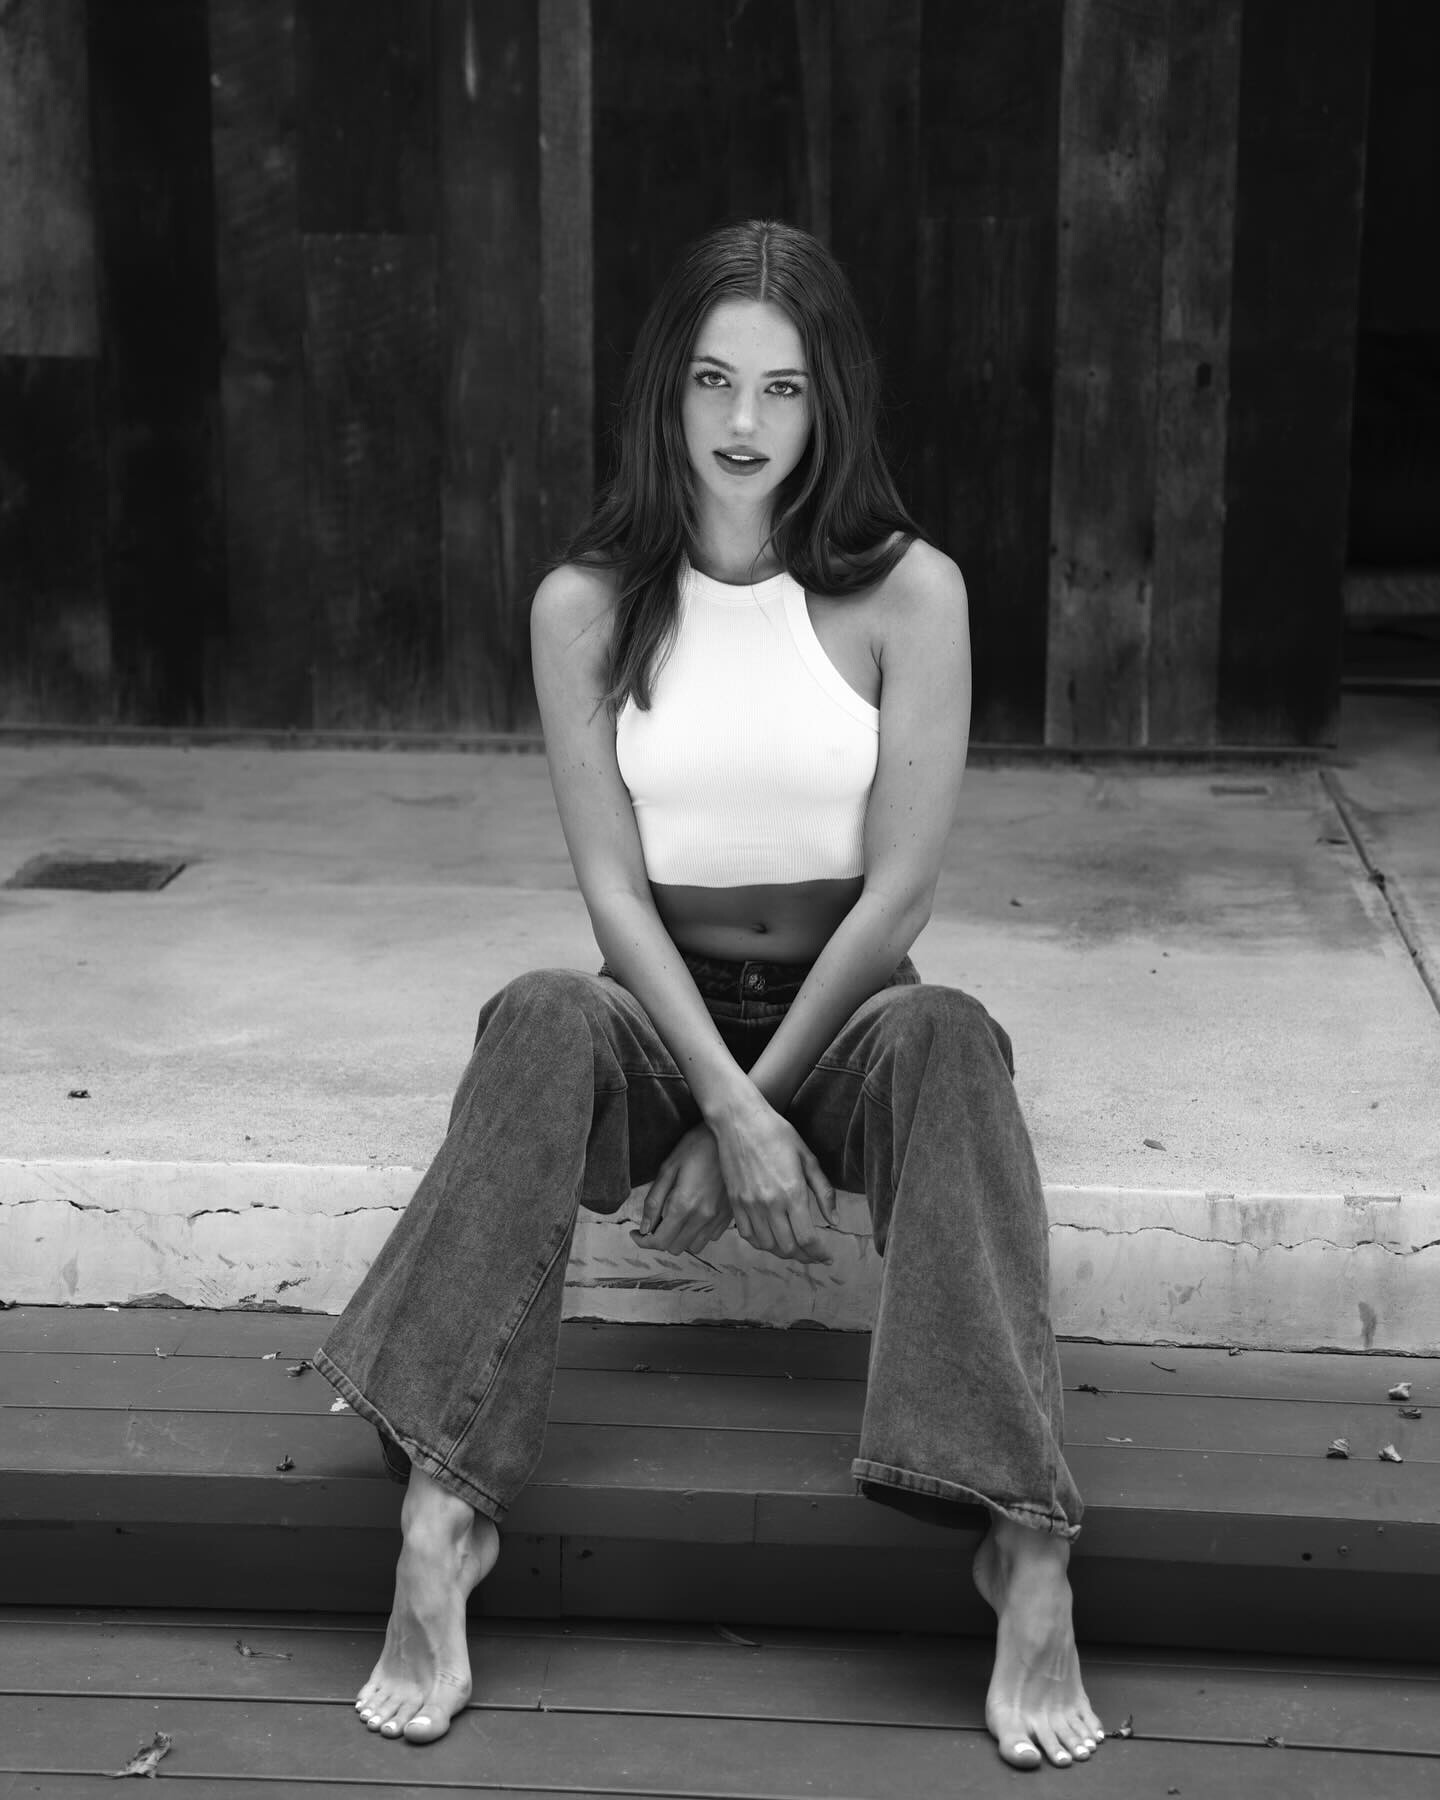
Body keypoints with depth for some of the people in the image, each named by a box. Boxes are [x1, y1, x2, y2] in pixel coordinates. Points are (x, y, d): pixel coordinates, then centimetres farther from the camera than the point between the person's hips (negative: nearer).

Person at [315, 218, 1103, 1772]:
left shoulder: (908, 593, -5)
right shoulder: (586, 606, -1)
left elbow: (898, 889, -9)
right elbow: (613, 889, -8)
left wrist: (751, 1110, -13)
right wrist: (729, 1107, -20)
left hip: (846, 1011, -1)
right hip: (661, 1011, 1)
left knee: (946, 1037, -34)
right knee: (541, 1018, -32)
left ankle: (1028, 1550, -42)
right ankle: (440, 1514, -38)